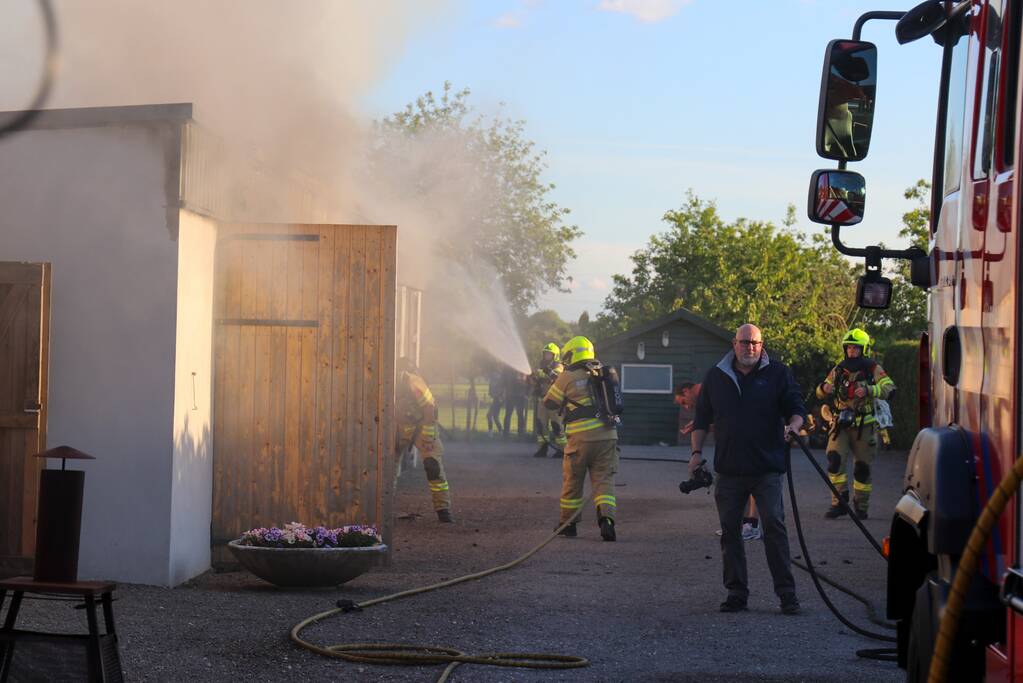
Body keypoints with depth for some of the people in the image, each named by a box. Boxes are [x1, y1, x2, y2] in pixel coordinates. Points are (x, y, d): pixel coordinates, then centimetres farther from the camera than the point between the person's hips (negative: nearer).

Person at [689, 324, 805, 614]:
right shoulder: (716, 377, 11)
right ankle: (736, 593, 12)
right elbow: (702, 418, 16)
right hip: (728, 470, 3)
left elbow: (797, 408, 3)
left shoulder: (778, 373, 4)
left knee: (774, 526, -9)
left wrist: (793, 425, -20)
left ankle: (786, 593, -4)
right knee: (730, 530, 4)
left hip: (767, 469, -3)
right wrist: (697, 452, 7)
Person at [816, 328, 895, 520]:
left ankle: (861, 506, 17)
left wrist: (868, 390, -32)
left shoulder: (873, 369, -1)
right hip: (840, 424, 2)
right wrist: (824, 388, -11)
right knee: (835, 460, -15)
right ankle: (840, 502, -8)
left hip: (864, 426, -2)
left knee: (862, 467, 4)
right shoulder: (838, 370, 9)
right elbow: (820, 393, 14)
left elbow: (889, 389, -16)